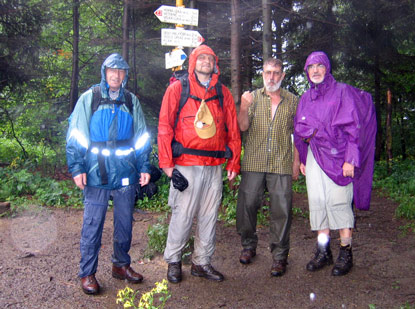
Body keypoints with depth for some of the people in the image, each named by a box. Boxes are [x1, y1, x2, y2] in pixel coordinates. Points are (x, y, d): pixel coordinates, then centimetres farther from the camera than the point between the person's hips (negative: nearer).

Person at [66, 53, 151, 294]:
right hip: (97, 173, -2)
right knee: (93, 224, 1)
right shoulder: (89, 98, 3)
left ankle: (121, 264, 28)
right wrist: (77, 167, -8)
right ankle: (88, 273, 15)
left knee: (125, 222, 11)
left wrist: (144, 167, 4)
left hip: (126, 173, 3)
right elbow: (76, 136, 0)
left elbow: (141, 137, 11)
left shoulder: (131, 101, 10)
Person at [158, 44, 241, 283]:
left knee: (210, 215, 9)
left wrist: (234, 162, 8)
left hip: (214, 165, 4)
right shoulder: (178, 89, 3)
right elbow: (165, 127, -2)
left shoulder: (223, 93, 14)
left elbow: (233, 130, 13)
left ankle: (202, 262, 23)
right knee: (183, 214, 0)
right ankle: (173, 260, 19)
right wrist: (166, 162, -9)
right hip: (186, 164, -4)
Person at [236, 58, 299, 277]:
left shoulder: (292, 101, 11)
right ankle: (249, 246, 23)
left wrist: (297, 161, 6)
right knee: (247, 204, 1)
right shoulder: (253, 97, 9)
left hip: (281, 164, 0)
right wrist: (244, 108, -19)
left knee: (281, 209, -1)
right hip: (253, 162, 0)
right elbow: (243, 127, -1)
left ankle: (279, 255, 12)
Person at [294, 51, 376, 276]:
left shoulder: (342, 92, -1)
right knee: (317, 203, 4)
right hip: (314, 158, 5)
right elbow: (299, 131, 17)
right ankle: (323, 251, 14)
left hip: (337, 156, -5)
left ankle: (346, 253, 6)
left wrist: (350, 159, -13)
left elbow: (353, 126, -6)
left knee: (338, 202, -6)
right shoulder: (306, 98, 14)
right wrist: (302, 159, 13)